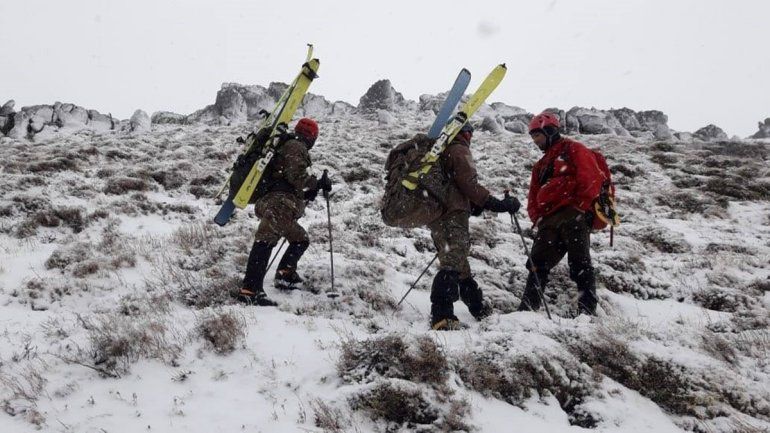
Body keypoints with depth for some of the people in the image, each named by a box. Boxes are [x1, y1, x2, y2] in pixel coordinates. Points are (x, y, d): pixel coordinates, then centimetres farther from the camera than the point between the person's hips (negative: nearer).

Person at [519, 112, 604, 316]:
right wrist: (537, 218, 6)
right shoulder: (541, 165, 30)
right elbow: (533, 197, 25)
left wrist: (580, 207, -12)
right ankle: (526, 309, 5)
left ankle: (588, 312, -11)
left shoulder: (573, 149, 7)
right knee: (537, 265, 2)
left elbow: (592, 178, -7)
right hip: (549, 222, 7)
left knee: (580, 264, -11)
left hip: (573, 217, -7)